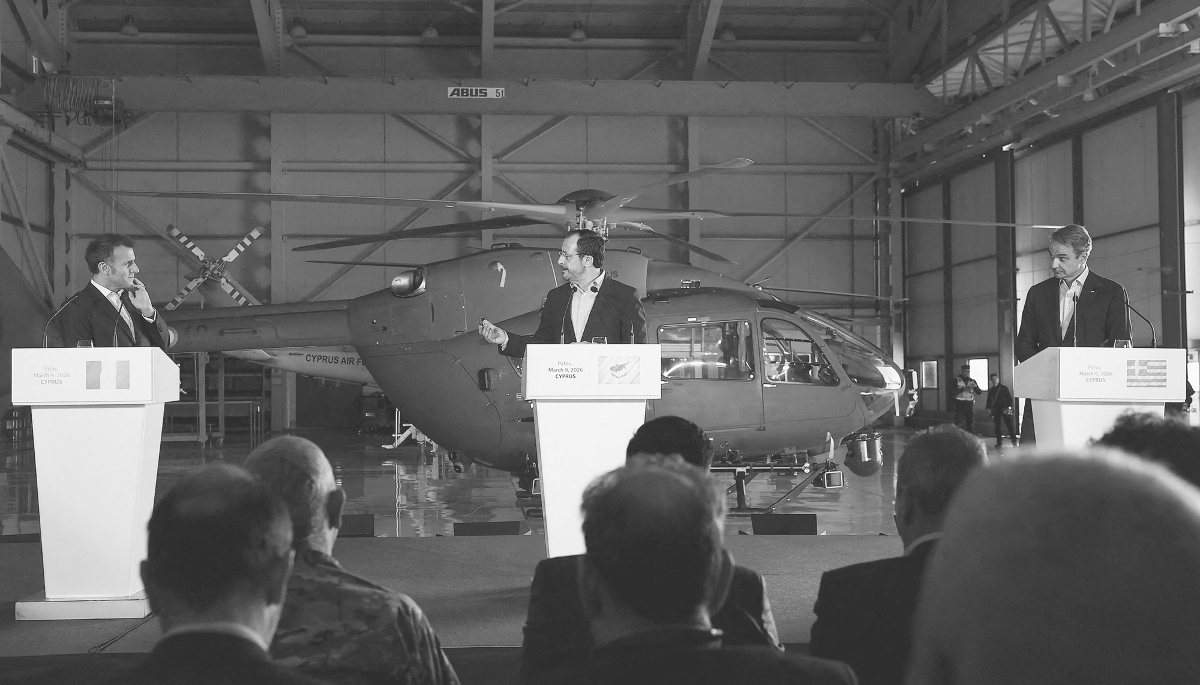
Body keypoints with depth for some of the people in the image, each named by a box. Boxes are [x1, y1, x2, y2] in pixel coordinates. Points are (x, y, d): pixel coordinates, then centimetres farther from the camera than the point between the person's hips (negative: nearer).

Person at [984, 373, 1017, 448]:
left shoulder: (1004, 388, 0)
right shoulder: (991, 390, 10)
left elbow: (1009, 398, -2)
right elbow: (989, 400, 13)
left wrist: (1009, 407, -12)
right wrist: (988, 408, -1)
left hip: (1005, 409, -4)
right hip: (996, 410, 4)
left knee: (1010, 425, -5)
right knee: (997, 426, 3)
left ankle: (1014, 441, 0)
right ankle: (999, 442, 9)